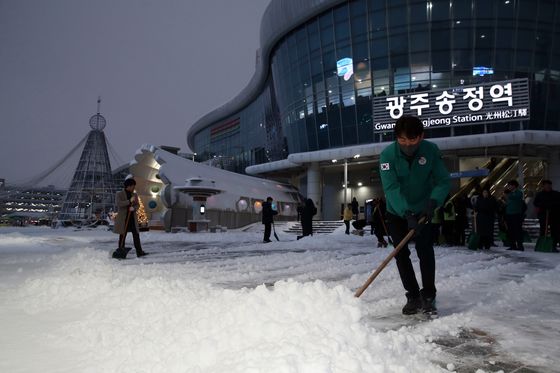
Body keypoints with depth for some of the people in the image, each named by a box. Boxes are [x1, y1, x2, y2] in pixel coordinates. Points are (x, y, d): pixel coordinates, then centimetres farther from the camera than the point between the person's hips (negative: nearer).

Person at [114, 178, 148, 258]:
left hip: (133, 218, 4)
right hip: (123, 218, -4)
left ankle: (139, 252, -7)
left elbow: (138, 205, 7)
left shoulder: (134, 195, 11)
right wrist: (129, 201, -20)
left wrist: (134, 208, -15)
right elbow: (118, 203, -16)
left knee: (136, 235, -4)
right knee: (122, 236, 2)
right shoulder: (119, 194, -1)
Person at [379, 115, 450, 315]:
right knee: (401, 254, 0)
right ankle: (413, 296, 14)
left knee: (425, 251, -7)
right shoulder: (388, 155, -23)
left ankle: (428, 296, 7)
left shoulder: (431, 150, -17)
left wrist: (432, 202, -33)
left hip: (422, 211, 0)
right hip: (397, 212, 0)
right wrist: (407, 214, -41)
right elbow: (391, 188, -30)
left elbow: (443, 181, -14)